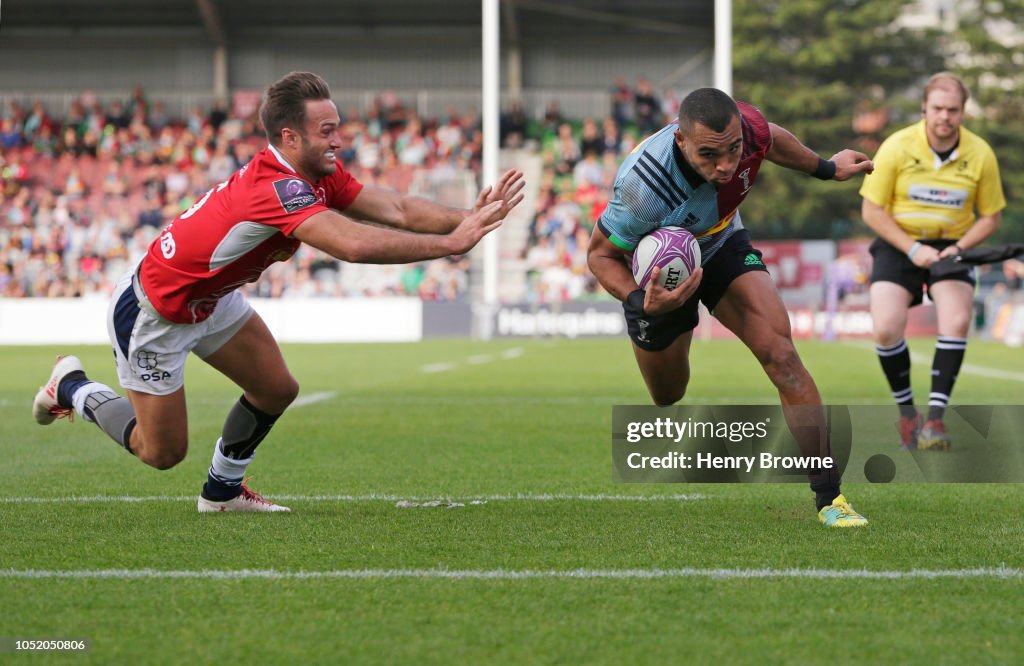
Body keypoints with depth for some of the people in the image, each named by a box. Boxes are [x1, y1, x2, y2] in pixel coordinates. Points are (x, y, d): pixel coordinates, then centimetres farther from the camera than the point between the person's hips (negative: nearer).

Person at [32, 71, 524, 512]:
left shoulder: (322, 175, -10)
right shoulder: (276, 188, -38)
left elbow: (396, 210, -15)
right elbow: (353, 245, -50)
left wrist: (469, 217, -31)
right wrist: (452, 242, -47)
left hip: (212, 296, 9)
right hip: (153, 312, -9)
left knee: (277, 389, 6)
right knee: (163, 452, 2)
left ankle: (222, 490, 28)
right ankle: (74, 387, 26)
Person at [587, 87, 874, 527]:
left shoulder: (746, 127, -30)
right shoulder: (644, 186, -42)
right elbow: (600, 254, -24)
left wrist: (826, 169, 13)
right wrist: (640, 302, -41)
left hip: (724, 246, 2)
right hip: (662, 276, -2)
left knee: (780, 354, -19)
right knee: (668, 396, 14)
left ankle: (828, 496, -15)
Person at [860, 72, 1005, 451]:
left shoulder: (980, 154, -9)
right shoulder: (896, 147, -13)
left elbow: (990, 216, 2)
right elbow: (872, 210, -7)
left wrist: (959, 248, -15)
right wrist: (912, 249, -17)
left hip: (952, 246, 1)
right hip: (898, 243, -1)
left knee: (957, 321, -24)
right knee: (886, 329, -19)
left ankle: (935, 416, -17)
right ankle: (906, 412, 3)